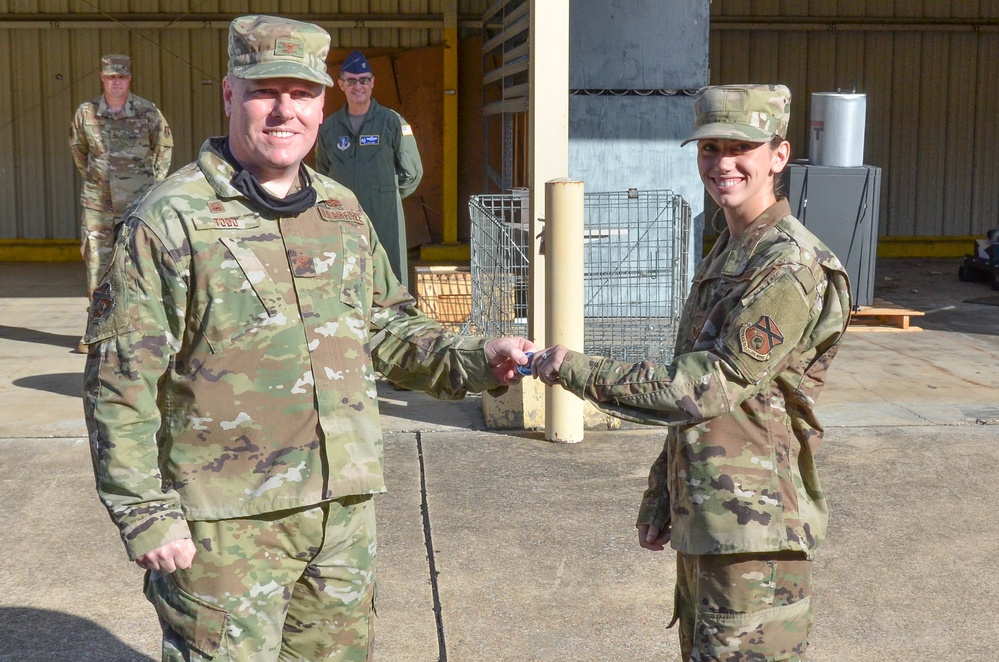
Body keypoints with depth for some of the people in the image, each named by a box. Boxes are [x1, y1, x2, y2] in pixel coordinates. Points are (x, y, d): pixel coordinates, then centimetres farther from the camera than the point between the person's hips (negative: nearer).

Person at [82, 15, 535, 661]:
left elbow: (389, 327, 19)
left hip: (346, 508, 6)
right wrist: (147, 515, -13)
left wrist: (473, 359, 2)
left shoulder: (344, 211, 10)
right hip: (227, 520, -6)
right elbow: (121, 383, -10)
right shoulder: (171, 219, -9)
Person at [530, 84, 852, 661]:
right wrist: (661, 499, 17)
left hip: (752, 532, -9)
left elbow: (704, 390, -21)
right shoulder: (724, 256, 13)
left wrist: (576, 370, -16)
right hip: (700, 519, 10)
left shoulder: (791, 268, -18)